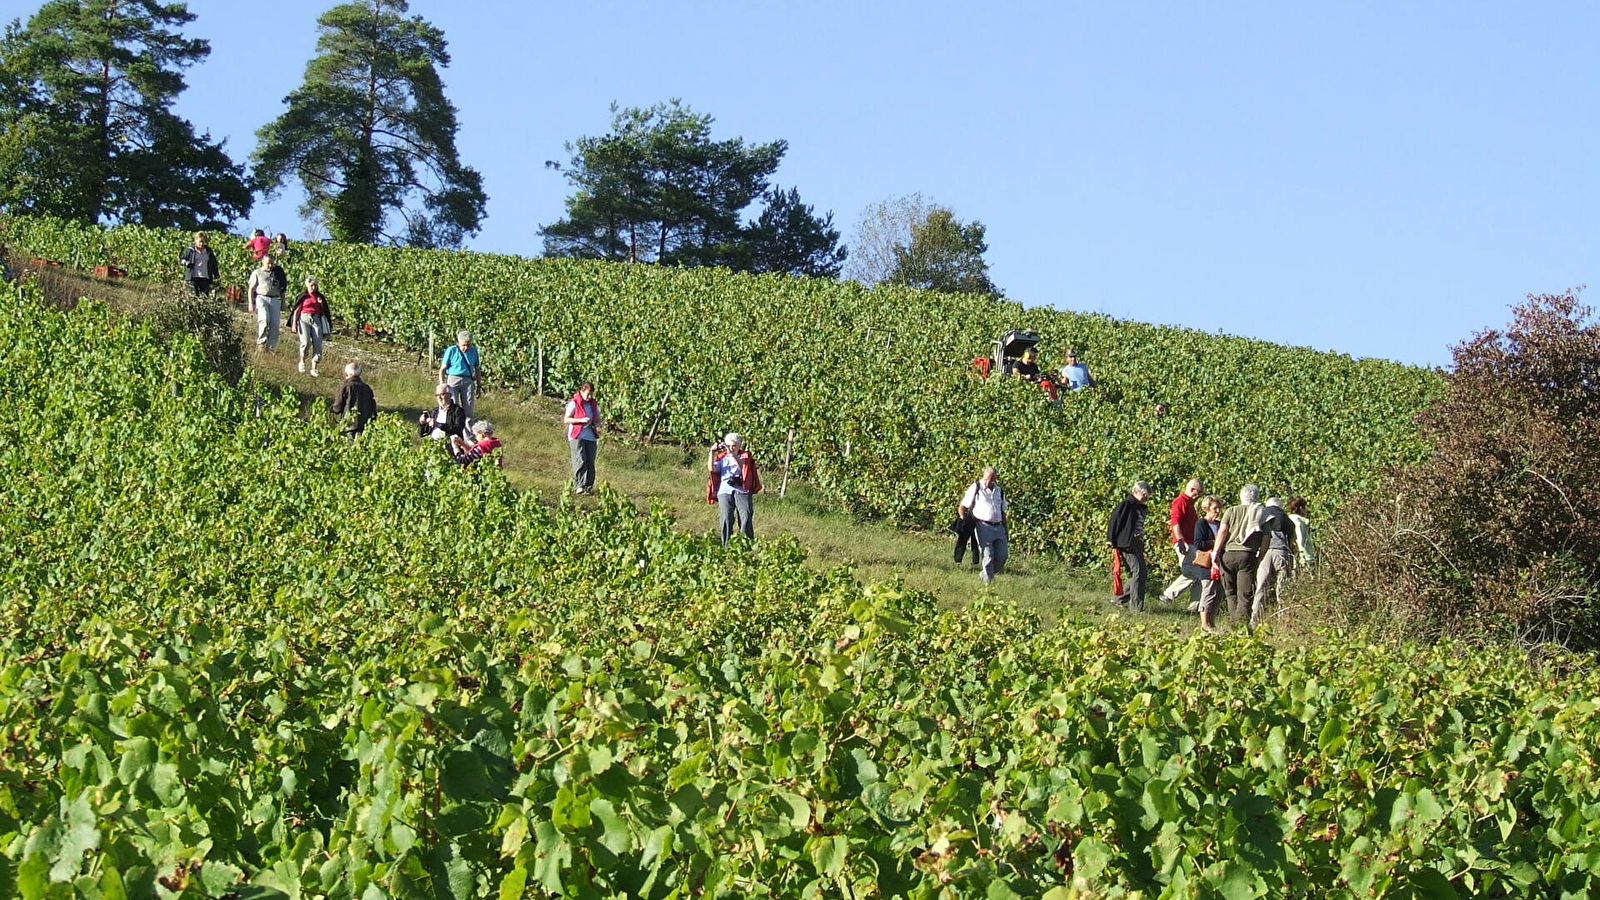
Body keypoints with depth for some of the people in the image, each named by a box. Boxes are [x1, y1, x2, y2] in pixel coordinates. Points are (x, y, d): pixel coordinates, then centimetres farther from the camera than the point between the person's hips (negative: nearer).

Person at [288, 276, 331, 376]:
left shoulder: (319, 297, 13)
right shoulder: (303, 296, 4)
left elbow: (324, 311, 18)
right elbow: (296, 310, 5)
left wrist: (321, 304, -2)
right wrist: (294, 324, 0)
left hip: (316, 319, 3)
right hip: (304, 319, -3)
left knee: (317, 343, -8)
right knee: (306, 342, -18)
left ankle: (314, 369, -5)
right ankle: (302, 362, 9)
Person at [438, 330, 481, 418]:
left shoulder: (473, 351, 7)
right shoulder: (451, 350, -4)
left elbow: (477, 369, 18)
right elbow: (442, 369, 0)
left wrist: (478, 386, 19)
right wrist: (442, 385, -7)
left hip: (468, 381, 3)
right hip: (453, 380, -3)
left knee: (468, 409, 3)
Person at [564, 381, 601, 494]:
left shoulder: (594, 404, 13)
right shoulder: (574, 403, -3)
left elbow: (598, 419, 22)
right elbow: (566, 420, -6)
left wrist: (597, 425, -2)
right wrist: (581, 420, -18)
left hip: (591, 437, 5)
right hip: (577, 437, -5)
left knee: (590, 463, 1)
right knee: (580, 462, -15)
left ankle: (588, 487, 5)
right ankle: (579, 486, -17)